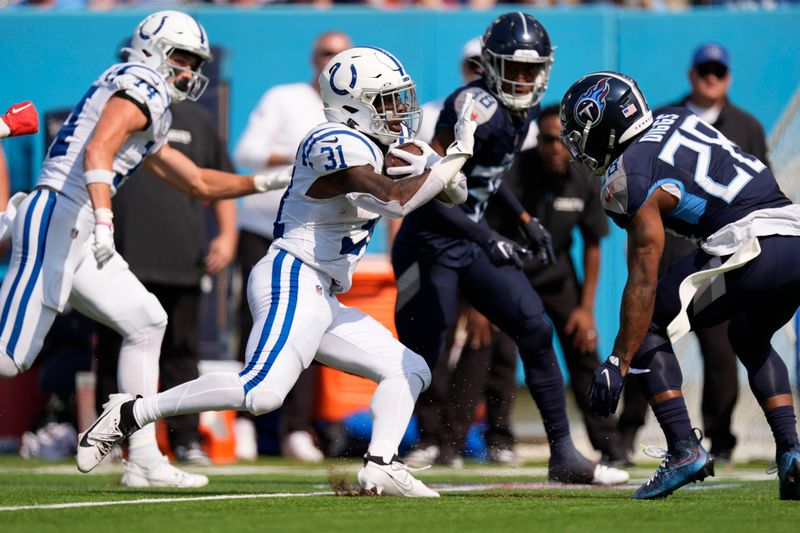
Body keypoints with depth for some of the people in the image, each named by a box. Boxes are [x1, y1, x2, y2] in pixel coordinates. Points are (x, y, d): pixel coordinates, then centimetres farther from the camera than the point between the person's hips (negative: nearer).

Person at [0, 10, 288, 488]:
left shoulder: (148, 115, 26)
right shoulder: (141, 88, -4)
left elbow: (199, 183, 34)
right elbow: (97, 151, -22)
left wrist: (270, 182, 31)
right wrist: (104, 220, -34)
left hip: (75, 234, 10)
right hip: (57, 219, -10)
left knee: (146, 322, 12)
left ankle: (144, 460, 11)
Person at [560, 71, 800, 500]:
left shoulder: (631, 179, -4)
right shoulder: (675, 120, 17)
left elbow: (643, 283, -7)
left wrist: (617, 364, -4)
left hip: (751, 247, -8)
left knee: (646, 327, 8)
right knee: (750, 339, 33)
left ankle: (683, 449, -2)